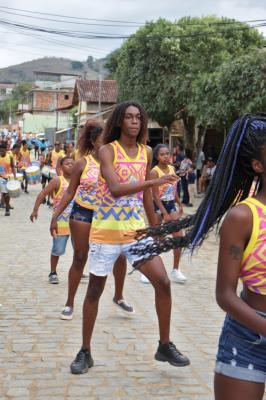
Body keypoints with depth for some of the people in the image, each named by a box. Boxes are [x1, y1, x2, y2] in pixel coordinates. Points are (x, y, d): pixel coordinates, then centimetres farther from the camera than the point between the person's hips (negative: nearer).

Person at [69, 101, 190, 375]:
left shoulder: (146, 152, 6)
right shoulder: (107, 150, -10)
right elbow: (115, 188, -25)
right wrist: (154, 181, -33)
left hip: (137, 230, 4)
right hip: (106, 231, -4)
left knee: (163, 283, -4)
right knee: (94, 291, 6)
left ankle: (165, 346, 13)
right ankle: (85, 352, 21)